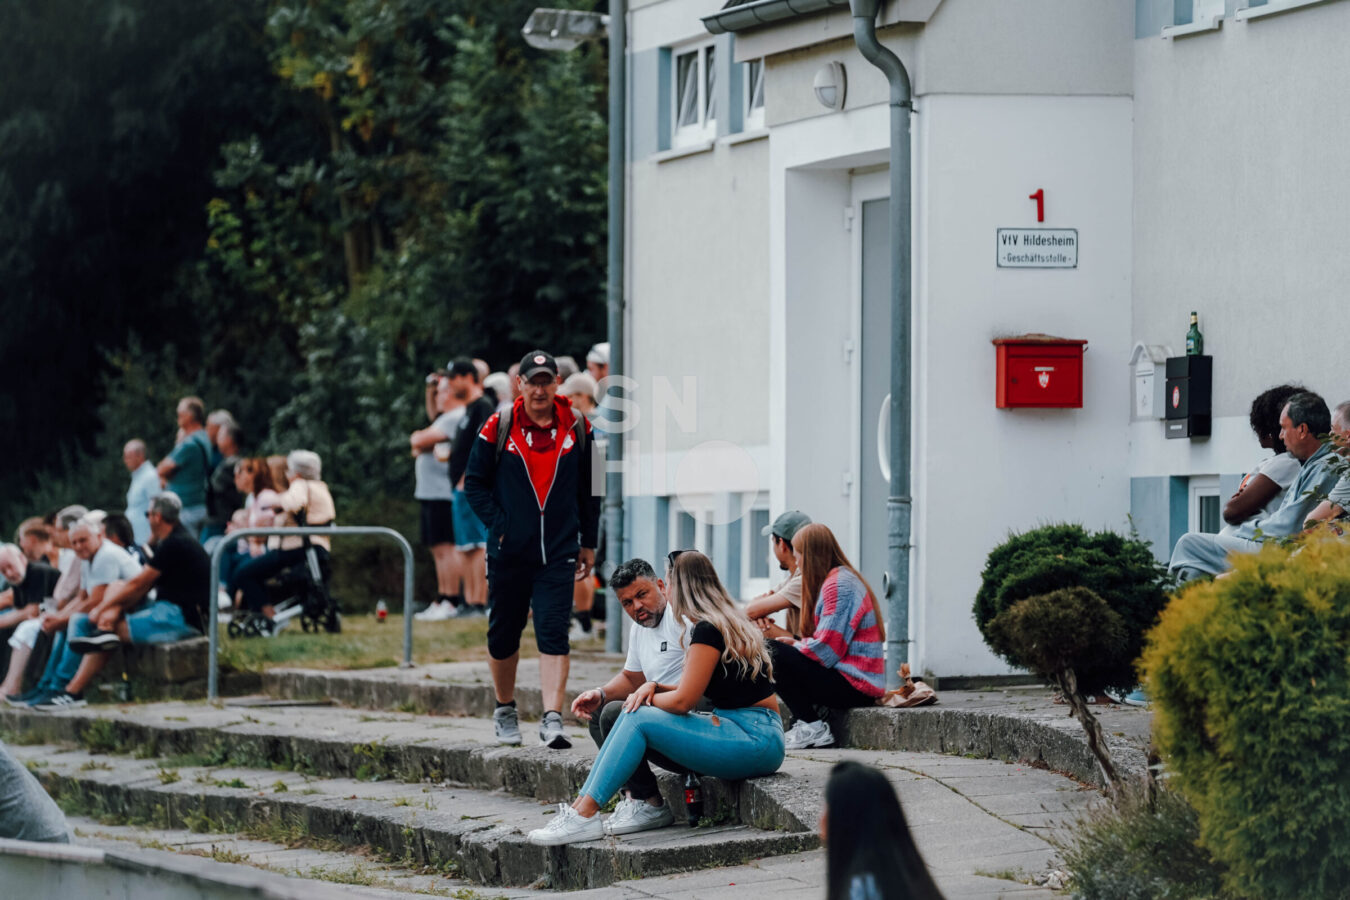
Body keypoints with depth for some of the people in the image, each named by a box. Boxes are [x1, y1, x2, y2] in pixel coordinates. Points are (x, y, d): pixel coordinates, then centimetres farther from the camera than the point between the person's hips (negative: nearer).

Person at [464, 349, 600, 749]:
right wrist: (498, 525, -5)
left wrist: (588, 542, 10)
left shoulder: (576, 428, 3)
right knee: (504, 633, 10)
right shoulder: (499, 428, -2)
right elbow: (475, 482, 5)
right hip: (508, 551, 0)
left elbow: (589, 488, 12)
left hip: (558, 553, 0)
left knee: (554, 634, -10)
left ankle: (552, 719, -14)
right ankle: (505, 710, 30)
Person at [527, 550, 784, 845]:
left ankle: (585, 815, -16)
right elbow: (695, 692, 21)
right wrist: (655, 687, 5)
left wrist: (648, 697, 4)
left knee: (638, 719, -15)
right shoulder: (728, 621, 17)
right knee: (632, 717, 1)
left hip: (756, 741, -10)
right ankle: (580, 807, -8)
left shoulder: (707, 631, -14)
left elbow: (683, 701, -15)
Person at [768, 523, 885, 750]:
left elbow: (826, 650, -20)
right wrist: (794, 642, 6)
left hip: (853, 687, -11)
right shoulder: (842, 579, 19)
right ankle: (807, 721, 6)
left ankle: (812, 728, -12)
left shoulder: (839, 585, -14)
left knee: (773, 653, -19)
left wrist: (795, 645, -3)